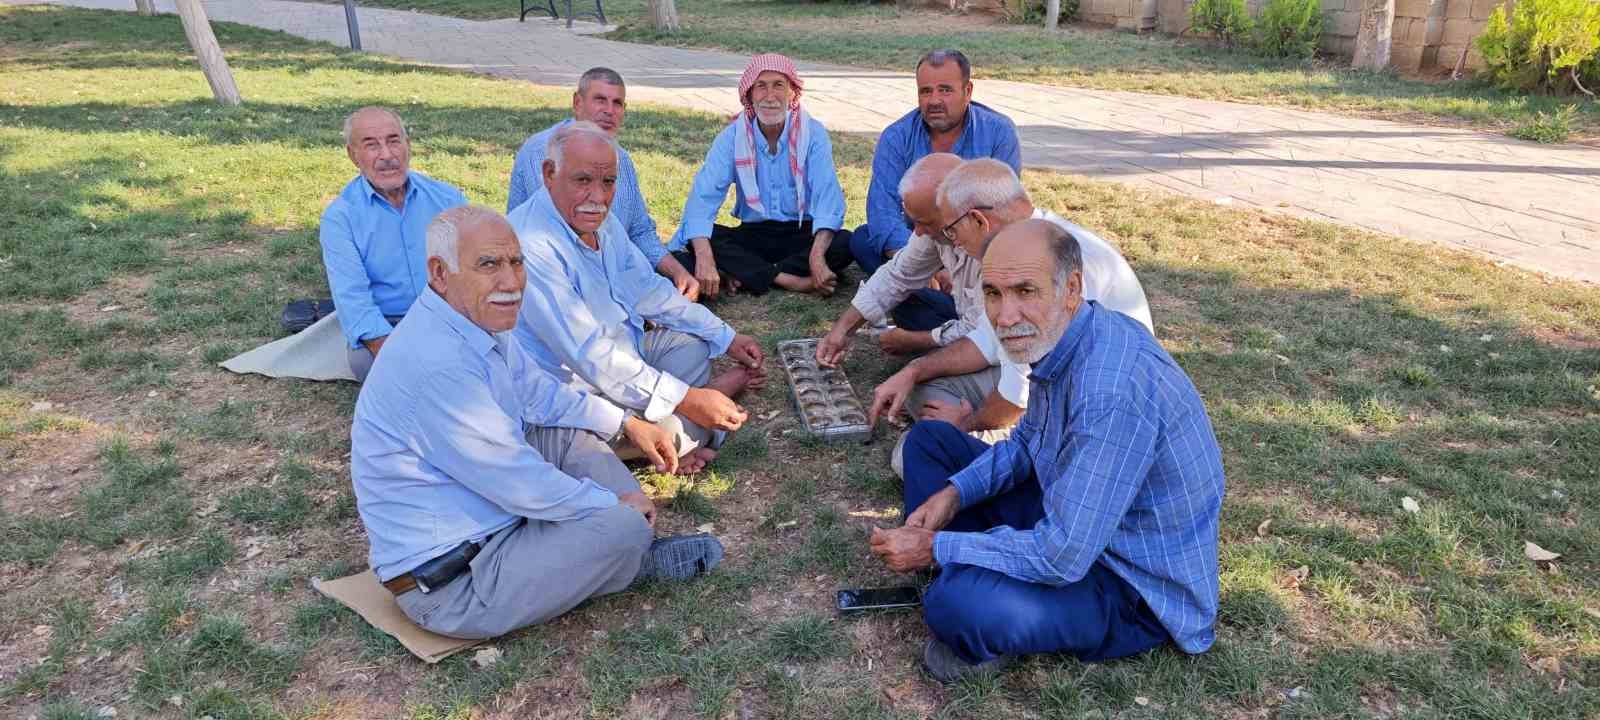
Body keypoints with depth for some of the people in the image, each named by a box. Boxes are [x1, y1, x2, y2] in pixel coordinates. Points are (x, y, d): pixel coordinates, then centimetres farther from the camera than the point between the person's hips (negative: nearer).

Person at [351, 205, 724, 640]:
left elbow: (537, 394, 18)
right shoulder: (438, 365, -30)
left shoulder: (479, 321, 1)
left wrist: (627, 423, 13)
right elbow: (520, 485, -25)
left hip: (482, 519, 10)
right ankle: (630, 555, 15)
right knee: (623, 525, -20)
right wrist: (614, 503, -11)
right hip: (450, 587, -10)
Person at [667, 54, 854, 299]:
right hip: (752, 234, 1)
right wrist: (704, 259, -34)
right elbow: (704, 196, -16)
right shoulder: (732, 137, -5)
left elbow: (828, 197, -19)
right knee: (698, 244, -25)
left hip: (802, 234, 0)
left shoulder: (813, 134, -7)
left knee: (846, 243, -30)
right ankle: (793, 281, -30)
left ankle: (746, 275, -25)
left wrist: (817, 256, -37)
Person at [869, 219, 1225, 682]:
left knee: (958, 605, -36)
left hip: (1137, 590, -9)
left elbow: (1062, 557, -32)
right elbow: (1026, 442, 12)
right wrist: (953, 493, -4)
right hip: (1074, 515, 9)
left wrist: (935, 548, -20)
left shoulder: (1111, 391, -35)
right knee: (929, 440, 11)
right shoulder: (1059, 336, -5)